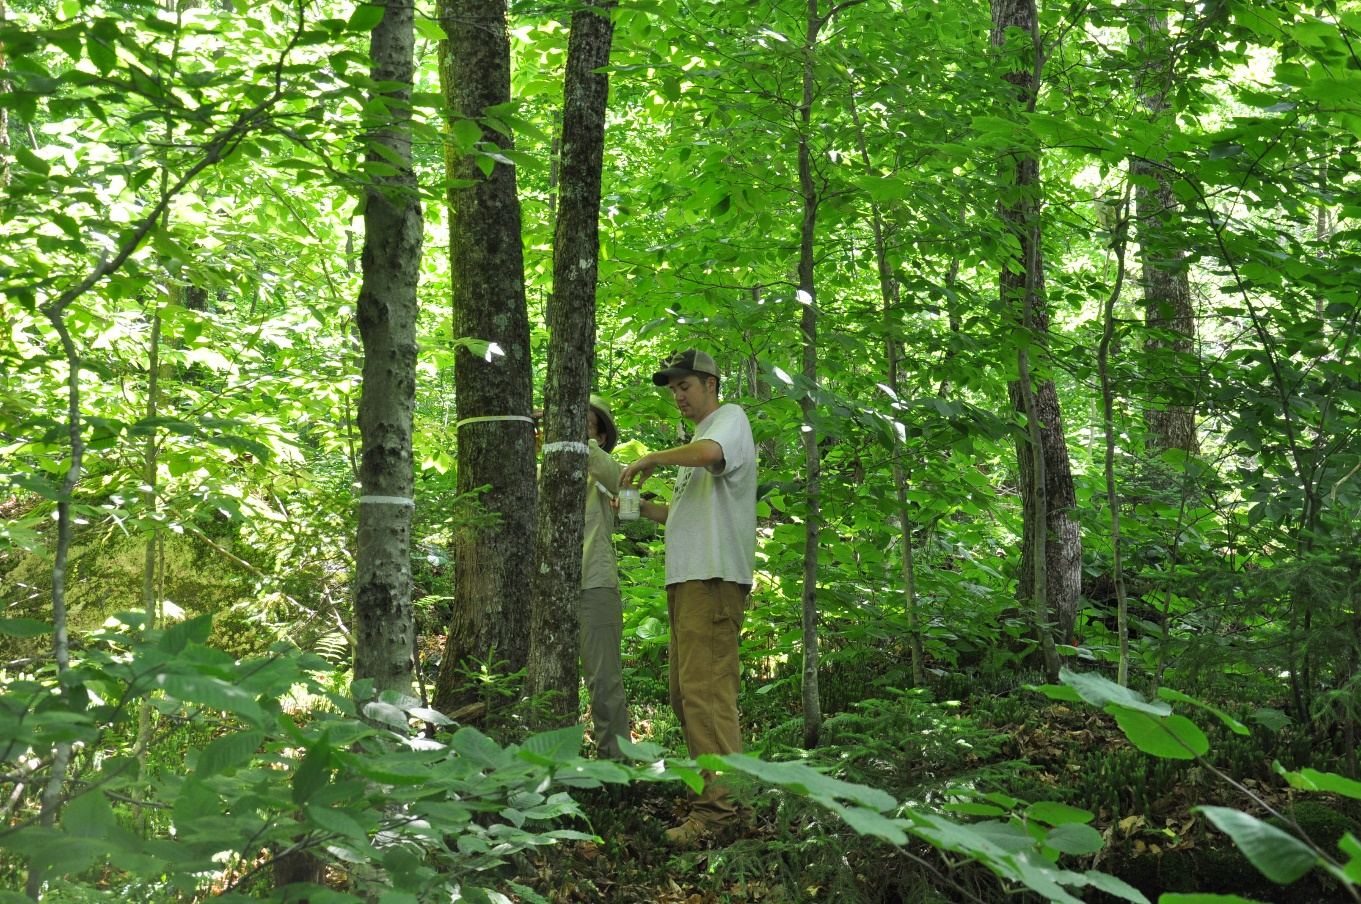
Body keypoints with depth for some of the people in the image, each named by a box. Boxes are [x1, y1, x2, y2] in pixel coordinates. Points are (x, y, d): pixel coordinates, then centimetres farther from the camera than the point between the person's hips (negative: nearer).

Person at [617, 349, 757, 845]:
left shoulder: (730, 417, -1)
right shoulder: (694, 442, 28)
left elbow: (709, 452, -25)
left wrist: (650, 458, -12)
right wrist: (639, 506, 14)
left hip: (714, 577, -10)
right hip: (687, 579, 10)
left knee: (706, 689, -16)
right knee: (686, 692, 10)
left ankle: (719, 803, -18)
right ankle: (709, 788, 15)